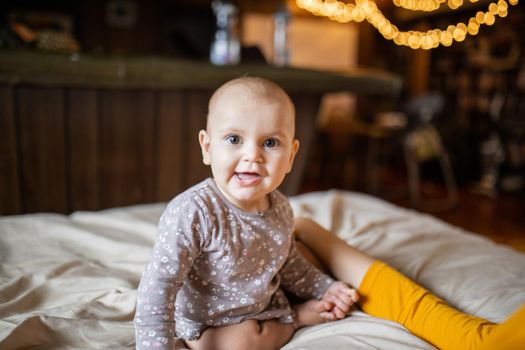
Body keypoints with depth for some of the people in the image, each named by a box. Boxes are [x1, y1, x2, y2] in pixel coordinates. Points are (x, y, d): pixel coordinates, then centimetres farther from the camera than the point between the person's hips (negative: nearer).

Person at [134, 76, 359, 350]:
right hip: (206, 324, -4)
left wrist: (327, 288, 1)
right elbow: (157, 288, -34)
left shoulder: (280, 209, -12)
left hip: (265, 304, 5)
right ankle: (298, 317, -4)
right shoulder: (191, 213, -36)